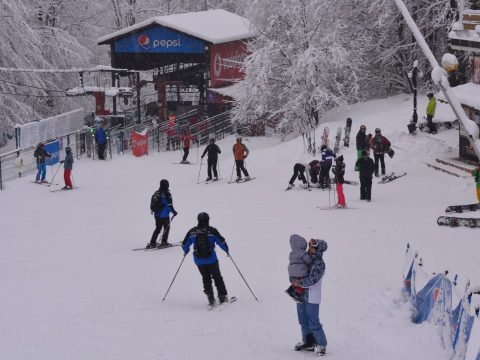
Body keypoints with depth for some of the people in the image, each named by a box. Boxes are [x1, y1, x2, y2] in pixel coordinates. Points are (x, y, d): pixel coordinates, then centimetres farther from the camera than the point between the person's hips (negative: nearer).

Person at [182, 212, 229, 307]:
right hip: (211, 259, -2)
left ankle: (210, 298, 10)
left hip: (198, 260, 2)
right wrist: (226, 249, 13)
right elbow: (221, 242, -6)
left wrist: (186, 251, 29)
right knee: (217, 277, 13)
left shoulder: (192, 232, -1)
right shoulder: (212, 231, -9)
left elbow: (184, 245, 7)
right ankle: (223, 297, 12)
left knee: (206, 279, 16)